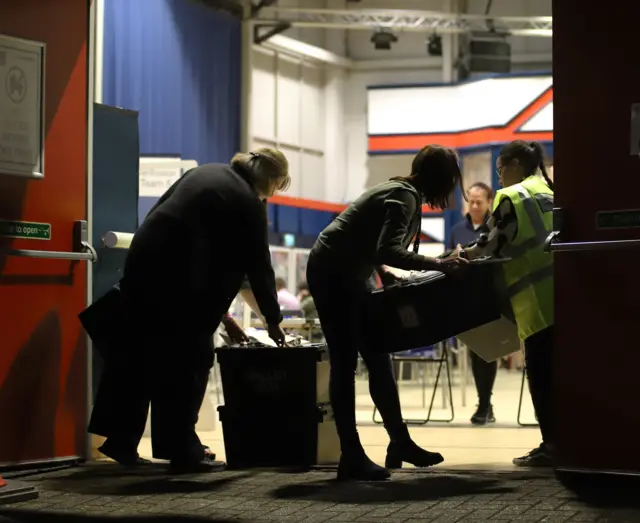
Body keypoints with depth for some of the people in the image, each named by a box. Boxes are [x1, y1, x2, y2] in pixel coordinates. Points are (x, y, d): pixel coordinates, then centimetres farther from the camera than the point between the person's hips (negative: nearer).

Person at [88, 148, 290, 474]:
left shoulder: (205, 172, 18)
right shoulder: (248, 203, -1)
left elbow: (161, 211, 20)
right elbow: (259, 266, 2)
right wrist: (273, 321, 12)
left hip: (144, 260, 7)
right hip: (182, 276, -7)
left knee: (134, 354, 11)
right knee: (189, 361, 3)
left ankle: (121, 440, 16)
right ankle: (182, 451, 4)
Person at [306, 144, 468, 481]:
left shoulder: (403, 192, 11)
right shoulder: (404, 197, -18)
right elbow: (388, 251, -31)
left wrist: (385, 273, 8)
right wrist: (440, 265, -34)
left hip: (349, 274, 10)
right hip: (334, 275, -10)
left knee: (376, 359, 12)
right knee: (345, 363, -9)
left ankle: (400, 443, 20)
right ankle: (352, 458, -7)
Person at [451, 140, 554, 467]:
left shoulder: (511, 196, -3)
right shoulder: (549, 192, 20)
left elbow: (494, 246, -7)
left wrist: (464, 256, 9)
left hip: (539, 298, -8)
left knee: (540, 373, -4)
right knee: (557, 371, 11)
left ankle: (552, 444, -5)